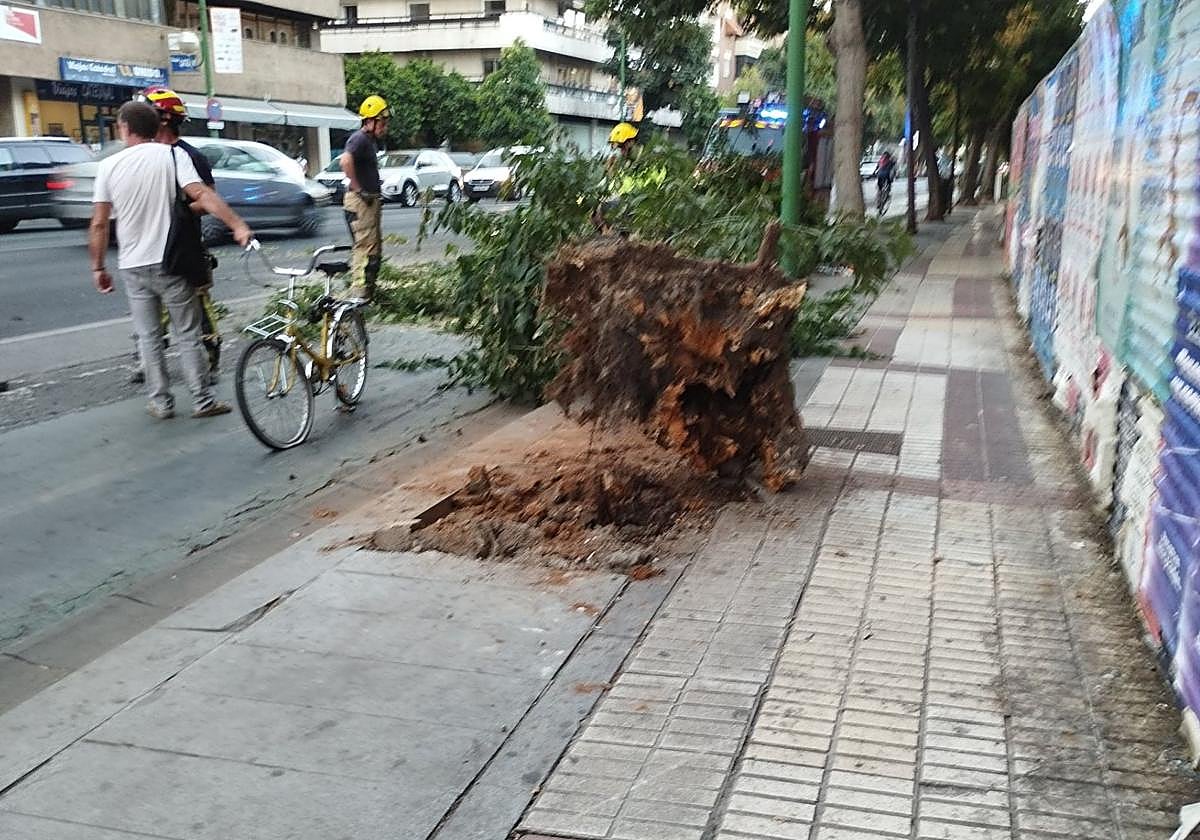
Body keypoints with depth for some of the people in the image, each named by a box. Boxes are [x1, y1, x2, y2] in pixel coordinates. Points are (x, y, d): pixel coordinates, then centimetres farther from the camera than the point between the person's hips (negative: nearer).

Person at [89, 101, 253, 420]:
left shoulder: (109, 166, -1)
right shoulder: (172, 155, -6)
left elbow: (99, 224, 0)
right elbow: (202, 195, -20)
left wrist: (98, 267, 9)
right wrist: (238, 225, -24)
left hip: (133, 267, 2)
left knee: (149, 338, 11)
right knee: (188, 335, 6)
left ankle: (161, 402, 14)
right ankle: (202, 401, 7)